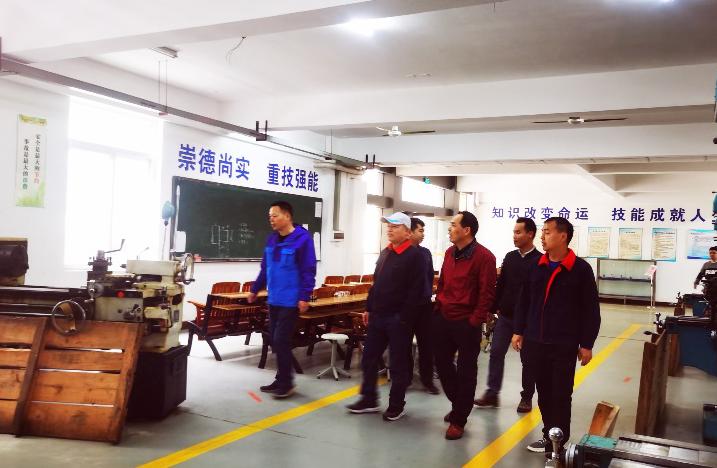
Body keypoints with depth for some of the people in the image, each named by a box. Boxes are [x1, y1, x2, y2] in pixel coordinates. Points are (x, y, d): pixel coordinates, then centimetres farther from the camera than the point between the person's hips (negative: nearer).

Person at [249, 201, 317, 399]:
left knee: (281, 341, -6)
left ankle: (286, 383, 9)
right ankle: (282, 379, 25)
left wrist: (304, 296, -19)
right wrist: (255, 289, 22)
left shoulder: (302, 238, -12)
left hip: (291, 301, -8)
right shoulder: (272, 239, 11)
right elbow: (265, 268, 20)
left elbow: (308, 271, -15)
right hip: (274, 300, 8)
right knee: (274, 341, 12)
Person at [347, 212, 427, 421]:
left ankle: (397, 405, 19)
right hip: (378, 316, 8)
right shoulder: (385, 253, 13)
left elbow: (415, 291, -17)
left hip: (398, 319, -8)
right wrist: (368, 308, 14)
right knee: (369, 358, 12)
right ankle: (369, 400, 25)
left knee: (397, 364, 5)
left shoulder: (414, 256, -12)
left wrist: (404, 318, -20)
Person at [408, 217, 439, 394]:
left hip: (424, 305, 3)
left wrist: (429, 294, 9)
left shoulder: (426, 253, 6)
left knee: (426, 343, 5)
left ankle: (427, 379, 14)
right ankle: (405, 378, 19)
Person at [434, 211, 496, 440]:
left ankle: (458, 420, 17)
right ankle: (459, 405, 37)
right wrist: (438, 307, 11)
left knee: (465, 372, 5)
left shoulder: (484, 256, -12)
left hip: (466, 323, -7)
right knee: (442, 364, 15)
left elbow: (486, 293, -13)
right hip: (443, 319, 7)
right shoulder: (449, 253, 10)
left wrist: (475, 321, -15)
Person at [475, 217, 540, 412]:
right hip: (505, 316, 5)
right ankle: (492, 393, 11)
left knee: (527, 358, 7)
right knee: (496, 352, 3)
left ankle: (527, 397, 20)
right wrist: (493, 308, 8)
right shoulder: (510, 257, 8)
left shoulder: (540, 260, -9)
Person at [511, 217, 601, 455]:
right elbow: (524, 301, 14)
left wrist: (586, 344, -5)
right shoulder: (536, 267, 6)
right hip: (535, 343, 4)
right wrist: (519, 331, 11)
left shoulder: (581, 269, -6)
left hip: (564, 346, -4)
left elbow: (591, 310, -4)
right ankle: (549, 435, 26)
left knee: (561, 396, 4)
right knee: (544, 393, 12)